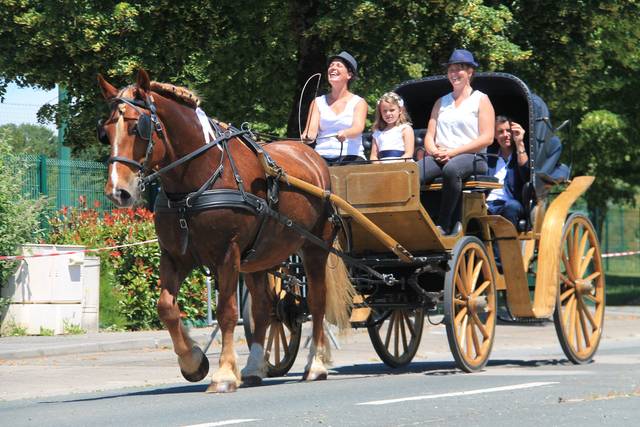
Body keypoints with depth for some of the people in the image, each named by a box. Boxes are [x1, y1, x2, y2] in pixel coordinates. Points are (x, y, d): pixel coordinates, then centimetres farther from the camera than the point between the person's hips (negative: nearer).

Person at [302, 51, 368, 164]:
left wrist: (345, 133, -35)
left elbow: (358, 128, -11)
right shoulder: (318, 102, 16)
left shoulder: (359, 103, 8)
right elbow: (312, 129, 2)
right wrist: (307, 137, -24)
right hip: (323, 158, 2)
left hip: (351, 156, -2)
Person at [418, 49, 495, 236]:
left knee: (451, 169, -41)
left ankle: (443, 225, -38)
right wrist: (434, 151, -6)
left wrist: (453, 152, -11)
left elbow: (487, 138, -2)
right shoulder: (441, 102, 26)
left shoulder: (481, 100, 10)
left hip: (472, 158, -4)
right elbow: (429, 136, 19)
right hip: (440, 158, 4)